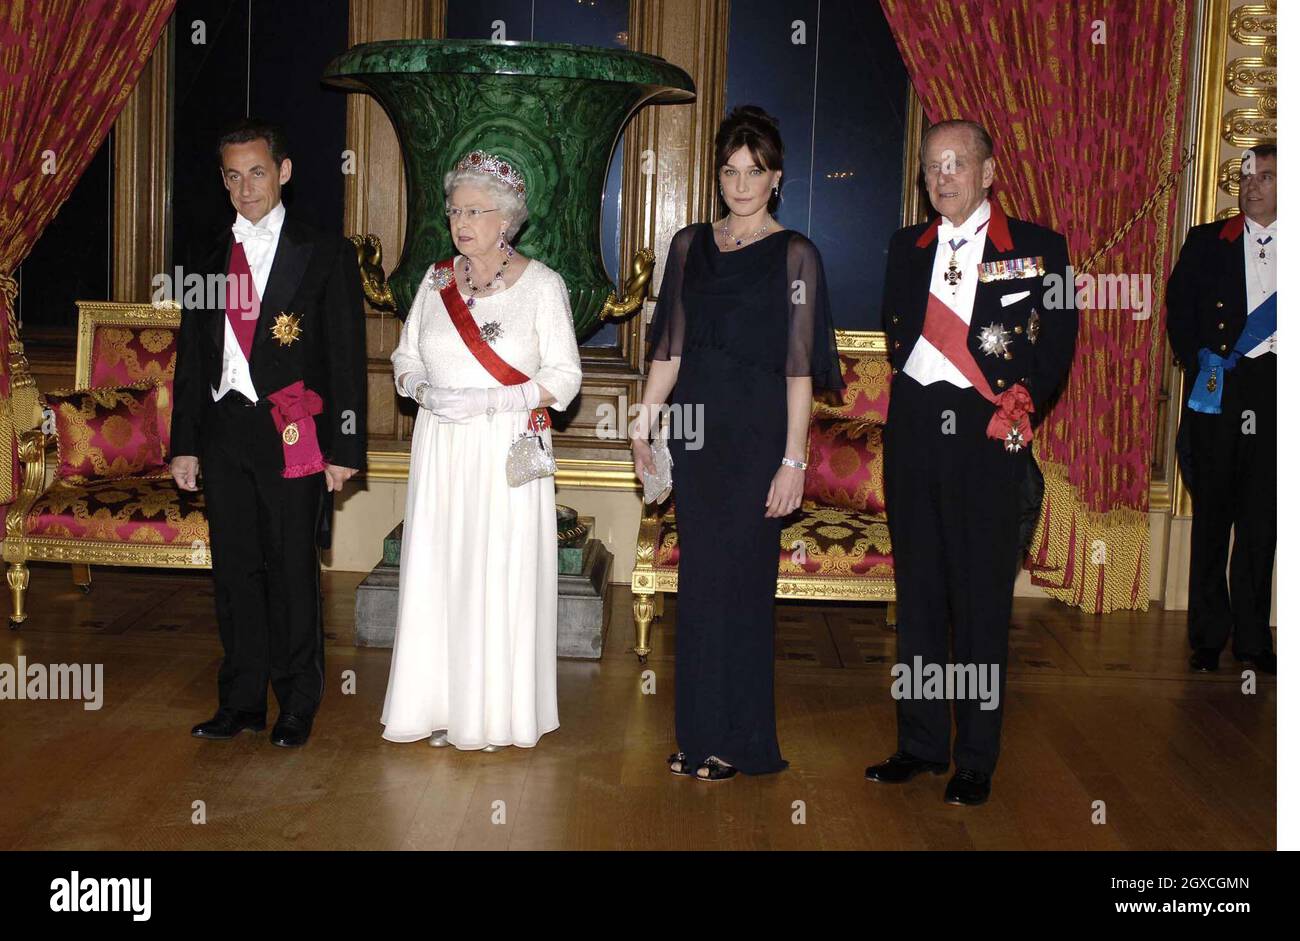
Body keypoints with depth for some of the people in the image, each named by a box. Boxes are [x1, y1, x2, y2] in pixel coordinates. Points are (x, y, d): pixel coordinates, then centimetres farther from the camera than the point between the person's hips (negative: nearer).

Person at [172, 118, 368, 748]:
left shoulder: (325, 254, -1)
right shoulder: (212, 262, 13)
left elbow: (346, 357, -4)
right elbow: (191, 357, 15)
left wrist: (343, 448, -9)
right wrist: (184, 445, 10)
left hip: (292, 435, -4)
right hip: (223, 432, 5)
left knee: (292, 572, 2)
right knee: (235, 571, 9)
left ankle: (298, 706, 16)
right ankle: (241, 702, 21)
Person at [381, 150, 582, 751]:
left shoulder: (541, 284, -3)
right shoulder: (436, 281, 10)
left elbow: (564, 378, -6)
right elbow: (405, 357, 16)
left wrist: (488, 400, -16)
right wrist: (426, 391, -7)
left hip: (507, 452, -4)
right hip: (441, 452, 4)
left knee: (500, 577, -3)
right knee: (438, 572, 4)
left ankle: (496, 711, 9)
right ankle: (442, 704, 15)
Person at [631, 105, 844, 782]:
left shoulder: (794, 256, -3)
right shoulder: (689, 246, 10)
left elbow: (799, 366, -8)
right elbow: (669, 346, 11)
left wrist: (794, 460, -13)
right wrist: (644, 423, 5)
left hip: (754, 432, -4)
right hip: (694, 426, 4)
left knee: (740, 578, -1)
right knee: (697, 578, 8)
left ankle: (737, 739, 12)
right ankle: (698, 733, 19)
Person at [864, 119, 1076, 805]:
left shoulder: (1037, 248, 0)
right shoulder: (907, 248, 12)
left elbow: (1057, 348, 0)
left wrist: (1019, 412, -5)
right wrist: (912, 392, 6)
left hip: (989, 437, -4)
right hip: (914, 432, 4)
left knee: (982, 599, 1)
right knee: (918, 592, 9)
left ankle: (976, 761, 11)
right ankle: (920, 744, 21)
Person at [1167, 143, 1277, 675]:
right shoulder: (1205, 242, 8)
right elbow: (1179, 311, 6)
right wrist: (1199, 366, -4)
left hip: (1274, 392, 0)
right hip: (1215, 391, 0)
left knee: (1262, 517, 2)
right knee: (1212, 513, 3)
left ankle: (1251, 636, 11)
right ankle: (1208, 634, 11)